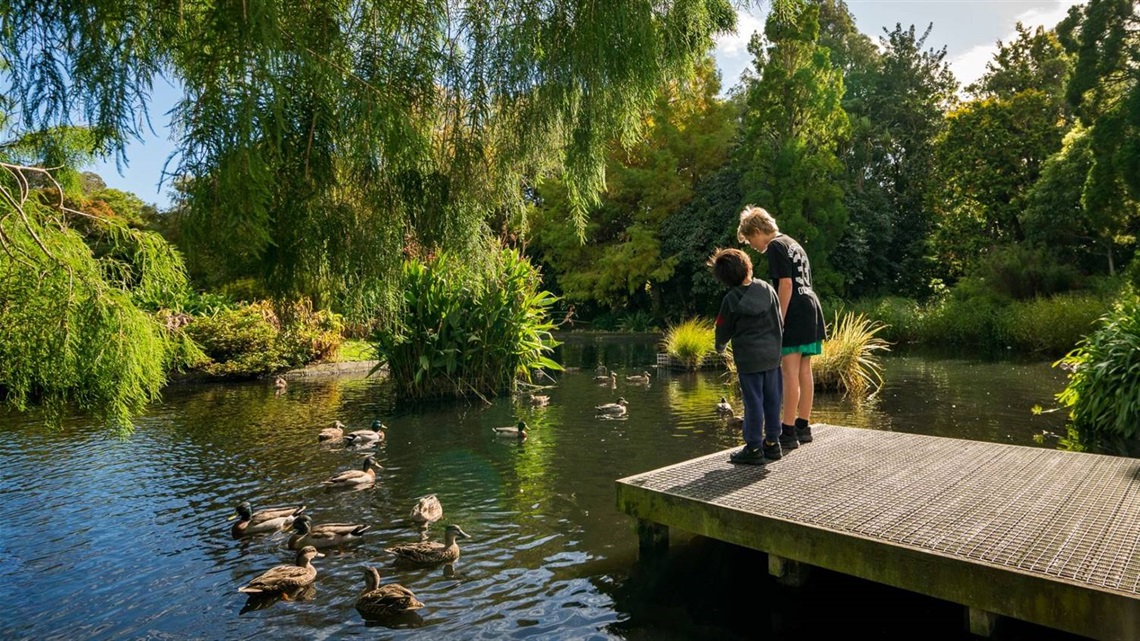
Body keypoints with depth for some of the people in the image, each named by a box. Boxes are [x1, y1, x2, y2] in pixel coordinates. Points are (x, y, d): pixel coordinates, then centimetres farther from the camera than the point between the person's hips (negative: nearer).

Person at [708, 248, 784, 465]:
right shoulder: (768, 289, 1)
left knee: (753, 402, 0)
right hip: (772, 354, 5)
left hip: (748, 358, -5)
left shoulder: (731, 300, -10)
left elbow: (724, 330, 0)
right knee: (772, 399, 12)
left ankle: (754, 448, 6)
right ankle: (772, 442, 23)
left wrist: (720, 347, 20)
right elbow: (780, 322, 9)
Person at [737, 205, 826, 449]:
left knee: (790, 372, -9)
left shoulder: (776, 246, -7)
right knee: (804, 371, 12)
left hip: (794, 315, -10)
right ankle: (803, 427, 19)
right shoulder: (793, 244, 22)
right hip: (811, 310, 10)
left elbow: (786, 284, -16)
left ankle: (788, 432, -7)